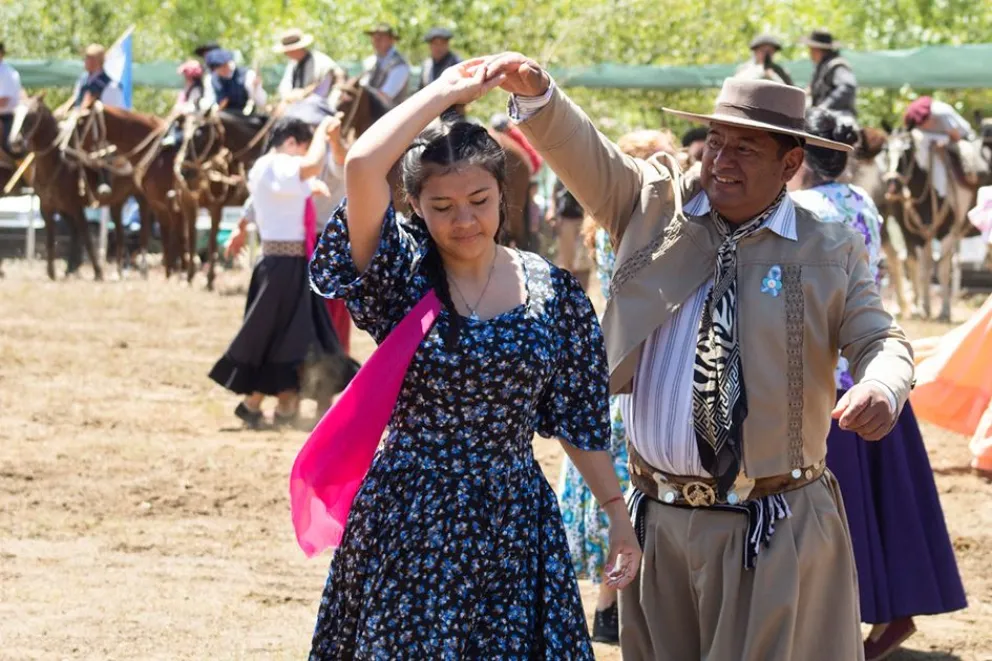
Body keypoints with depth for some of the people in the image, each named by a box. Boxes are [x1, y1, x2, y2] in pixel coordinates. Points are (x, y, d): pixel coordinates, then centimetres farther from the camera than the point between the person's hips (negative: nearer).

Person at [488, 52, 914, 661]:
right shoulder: (654, 206, 7)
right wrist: (537, 92, -23)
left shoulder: (831, 252, 1)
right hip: (658, 519, 3)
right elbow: (585, 154, -3)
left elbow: (881, 342, -1)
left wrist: (882, 388, -25)